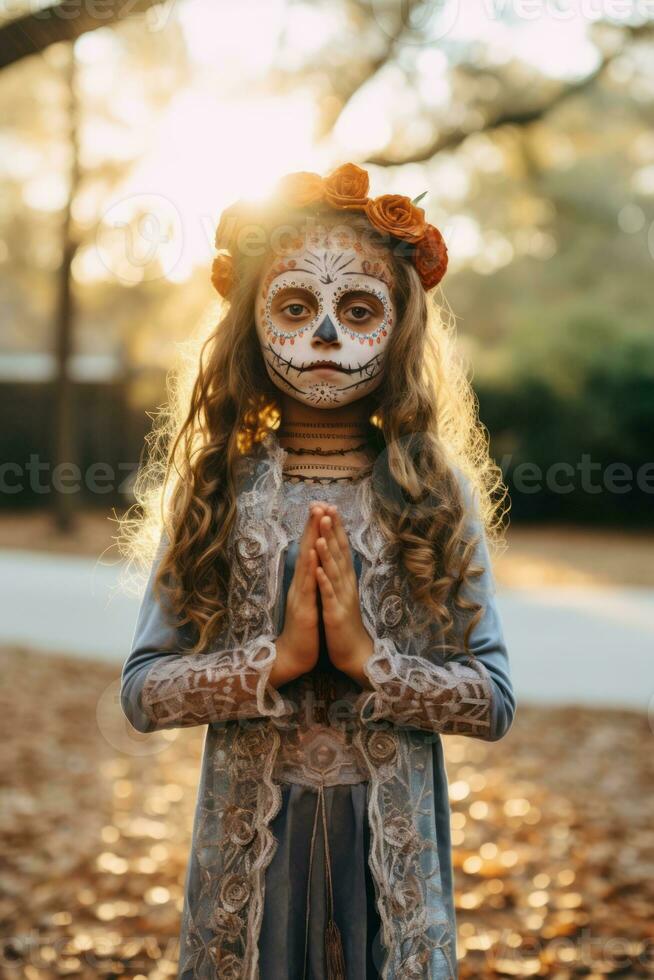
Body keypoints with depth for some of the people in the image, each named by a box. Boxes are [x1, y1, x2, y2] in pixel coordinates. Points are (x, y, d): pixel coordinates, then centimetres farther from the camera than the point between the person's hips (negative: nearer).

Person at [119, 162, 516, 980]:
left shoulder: (438, 496, -4)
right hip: (249, 842, 0)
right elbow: (141, 690, -7)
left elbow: (494, 701, -7)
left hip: (391, 844, 0)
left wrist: (370, 657, -20)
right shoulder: (218, 493, -3)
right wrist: (276, 659, -19)